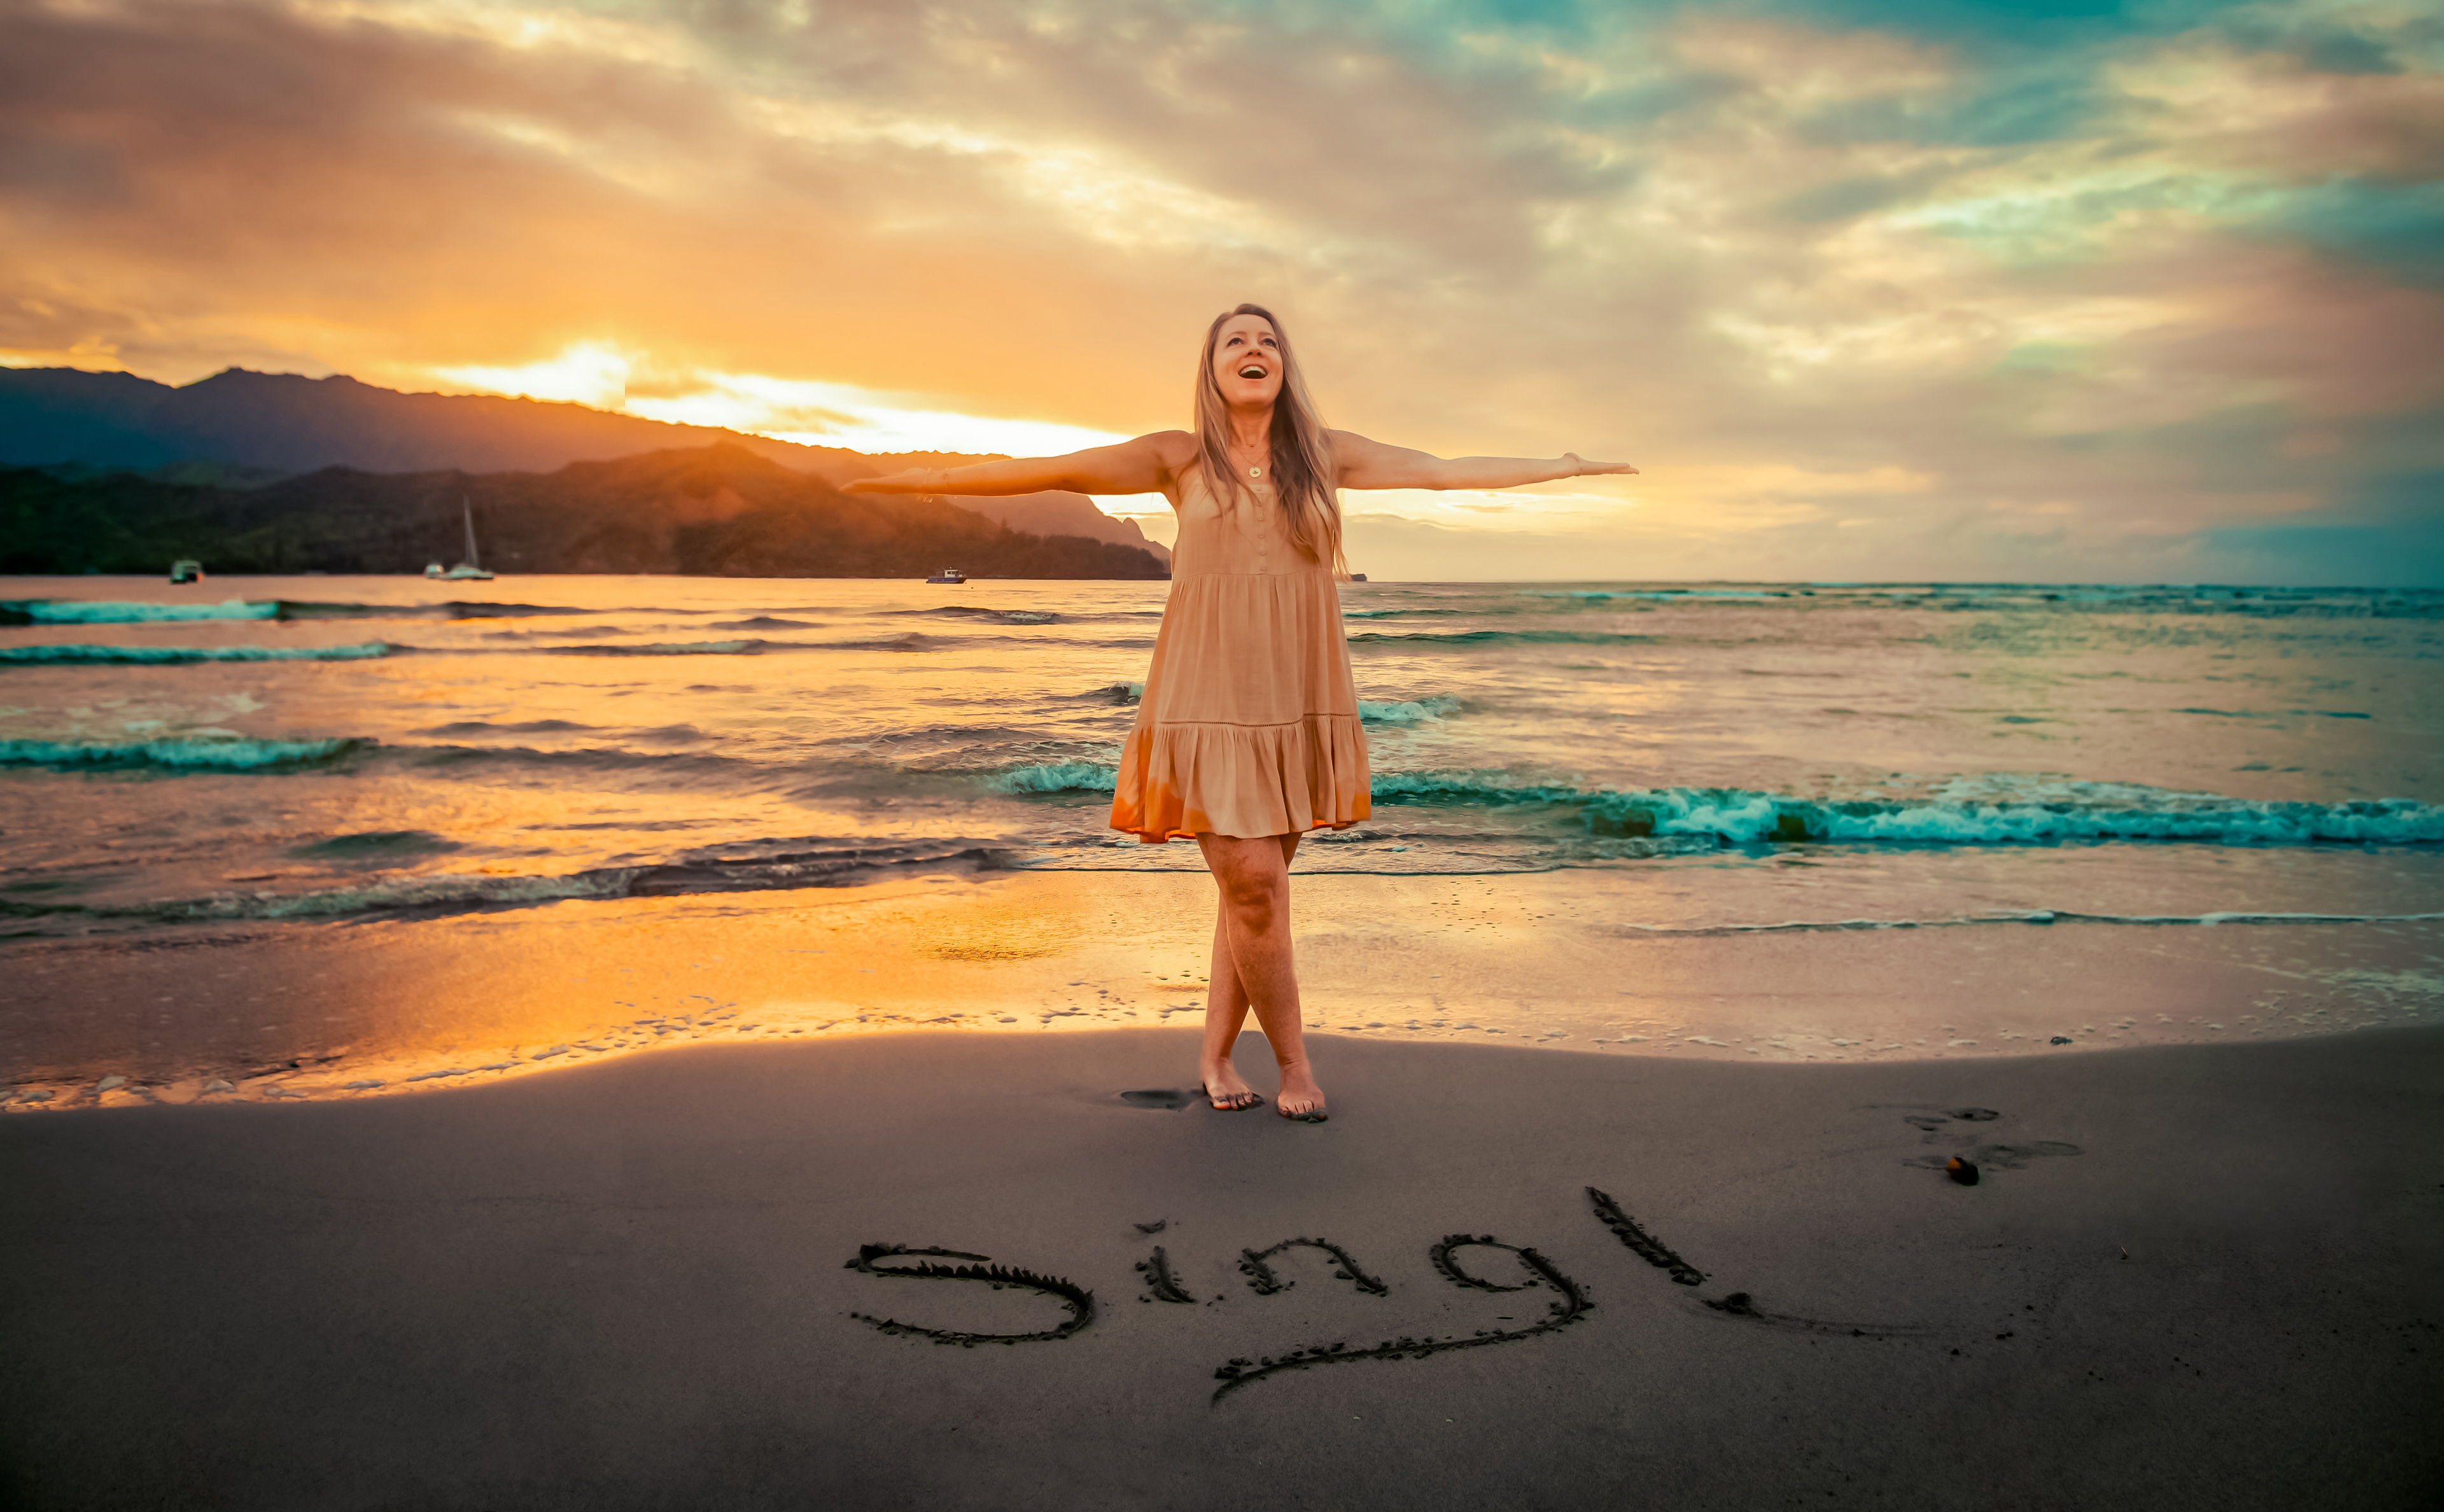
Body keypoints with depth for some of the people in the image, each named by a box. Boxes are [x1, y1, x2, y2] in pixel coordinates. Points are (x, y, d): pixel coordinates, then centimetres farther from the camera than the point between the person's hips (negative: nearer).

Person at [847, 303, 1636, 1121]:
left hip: (1299, 705, 3)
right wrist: (928, 478, -2)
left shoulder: (1325, 454, 9)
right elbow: (1054, 470, 2)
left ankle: (1215, 1055, 23)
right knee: (1253, 886, -8)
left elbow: (1446, 471, 14)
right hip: (1211, 701, -2)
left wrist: (1567, 466, 17)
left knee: (1252, 886, 6)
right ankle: (1294, 1062, 11)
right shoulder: (1180, 458, 3)